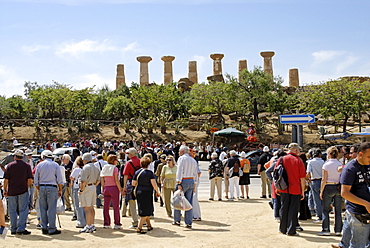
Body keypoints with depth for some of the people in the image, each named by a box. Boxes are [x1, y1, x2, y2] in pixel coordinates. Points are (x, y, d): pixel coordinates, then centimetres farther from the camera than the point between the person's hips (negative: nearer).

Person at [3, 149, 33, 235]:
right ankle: (21, 229, -3)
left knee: (12, 211, 10)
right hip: (23, 191, -1)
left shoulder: (10, 166, 1)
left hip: (11, 191, 1)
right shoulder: (27, 166, 0)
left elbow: (6, 180, -1)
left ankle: (13, 229, 14)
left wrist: (5, 190, 8)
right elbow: (29, 180, -4)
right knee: (23, 210, 2)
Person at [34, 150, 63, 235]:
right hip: (52, 188, -3)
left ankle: (44, 228, 12)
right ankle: (52, 229, -2)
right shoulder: (55, 165, 3)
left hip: (41, 187, 3)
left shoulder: (39, 165, 9)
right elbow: (60, 180, -2)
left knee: (43, 209, 8)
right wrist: (60, 190, 6)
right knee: (52, 209, -2)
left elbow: (36, 181, 9)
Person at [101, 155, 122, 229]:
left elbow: (102, 180, 9)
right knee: (116, 207, 1)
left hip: (106, 188, 6)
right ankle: (117, 224, 3)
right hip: (114, 188, -5)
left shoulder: (104, 168, 8)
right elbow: (116, 180, -13)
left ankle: (106, 223, 13)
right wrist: (120, 190, -9)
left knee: (106, 207, 9)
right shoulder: (115, 168, -9)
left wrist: (103, 189, 15)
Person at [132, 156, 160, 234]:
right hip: (147, 193, -6)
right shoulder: (150, 173, -11)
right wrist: (157, 192, -3)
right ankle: (139, 228, -3)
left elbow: (133, 183, 5)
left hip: (139, 192, 6)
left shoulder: (137, 172, 3)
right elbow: (154, 184, -17)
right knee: (146, 211, 2)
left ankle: (149, 225, 30)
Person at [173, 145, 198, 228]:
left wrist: (179, 183, -15)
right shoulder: (193, 160, 15)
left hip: (183, 181, -6)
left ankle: (177, 220, 11)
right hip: (191, 181, 6)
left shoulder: (181, 158, -4)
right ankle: (189, 223, 5)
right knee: (189, 202, 6)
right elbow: (195, 174, 14)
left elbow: (180, 171, -13)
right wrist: (195, 185, 16)